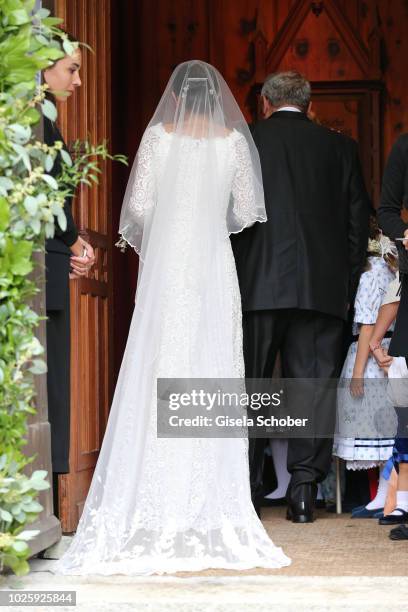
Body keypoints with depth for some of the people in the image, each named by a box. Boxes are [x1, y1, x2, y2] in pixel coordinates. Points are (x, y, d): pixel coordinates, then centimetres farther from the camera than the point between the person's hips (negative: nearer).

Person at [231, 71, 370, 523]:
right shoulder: (340, 147, 8)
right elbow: (358, 220, 8)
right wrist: (347, 286, 13)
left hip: (257, 284, -1)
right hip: (324, 288, 1)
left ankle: (247, 490, 8)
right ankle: (304, 490, 3)